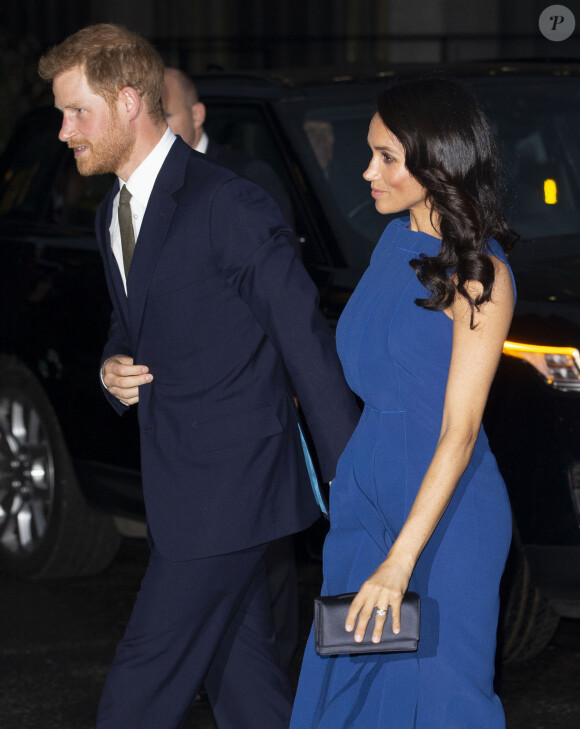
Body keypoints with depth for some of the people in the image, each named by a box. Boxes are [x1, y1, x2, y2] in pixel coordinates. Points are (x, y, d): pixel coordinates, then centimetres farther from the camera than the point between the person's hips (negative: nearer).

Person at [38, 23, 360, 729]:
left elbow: (306, 342, -16)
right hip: (180, 483, 9)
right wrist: (114, 368, 1)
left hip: (230, 484, -9)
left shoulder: (228, 206, -17)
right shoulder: (115, 215, 12)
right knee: (239, 672, 13)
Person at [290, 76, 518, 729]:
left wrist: (400, 562, -27)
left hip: (443, 510, -7)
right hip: (364, 491, 8)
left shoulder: (480, 277, -18)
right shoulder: (396, 240, 6)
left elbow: (459, 431, -22)